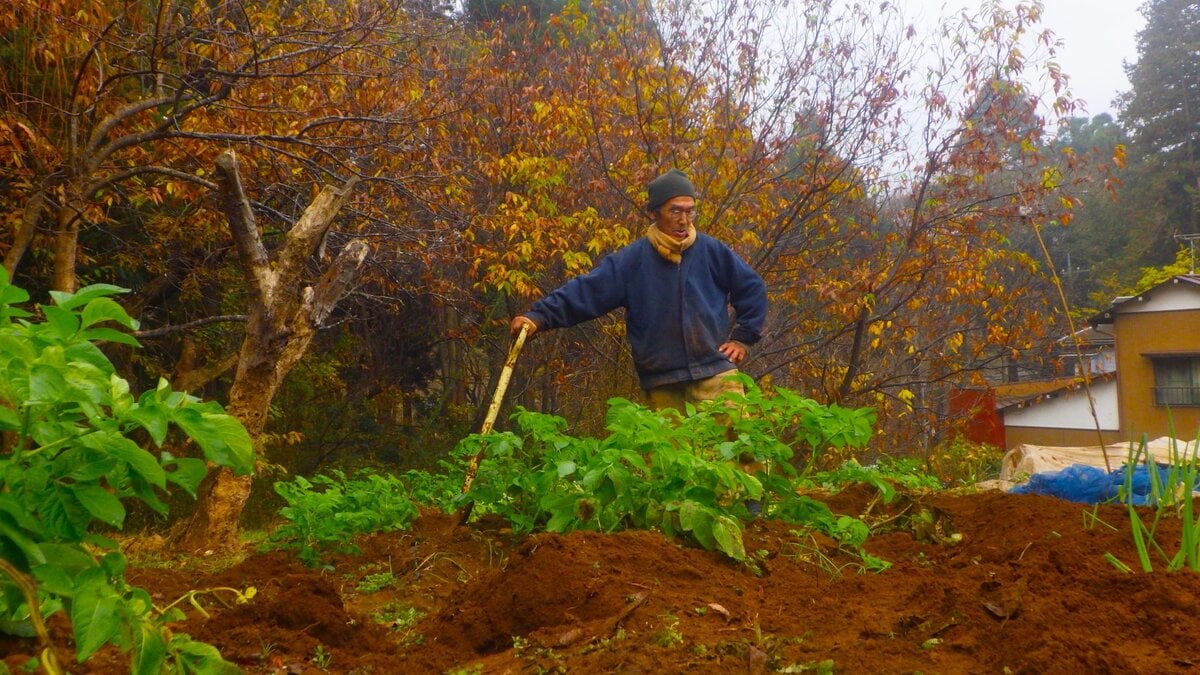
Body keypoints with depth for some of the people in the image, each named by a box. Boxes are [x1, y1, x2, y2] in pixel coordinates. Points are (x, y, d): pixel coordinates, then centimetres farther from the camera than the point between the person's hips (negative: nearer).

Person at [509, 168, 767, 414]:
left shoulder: (711, 251, 4)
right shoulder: (632, 260, 1)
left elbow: (752, 288, 15)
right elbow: (586, 291, -4)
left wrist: (742, 337, 9)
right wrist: (539, 317, -16)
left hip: (715, 375, 0)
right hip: (661, 384, 0)